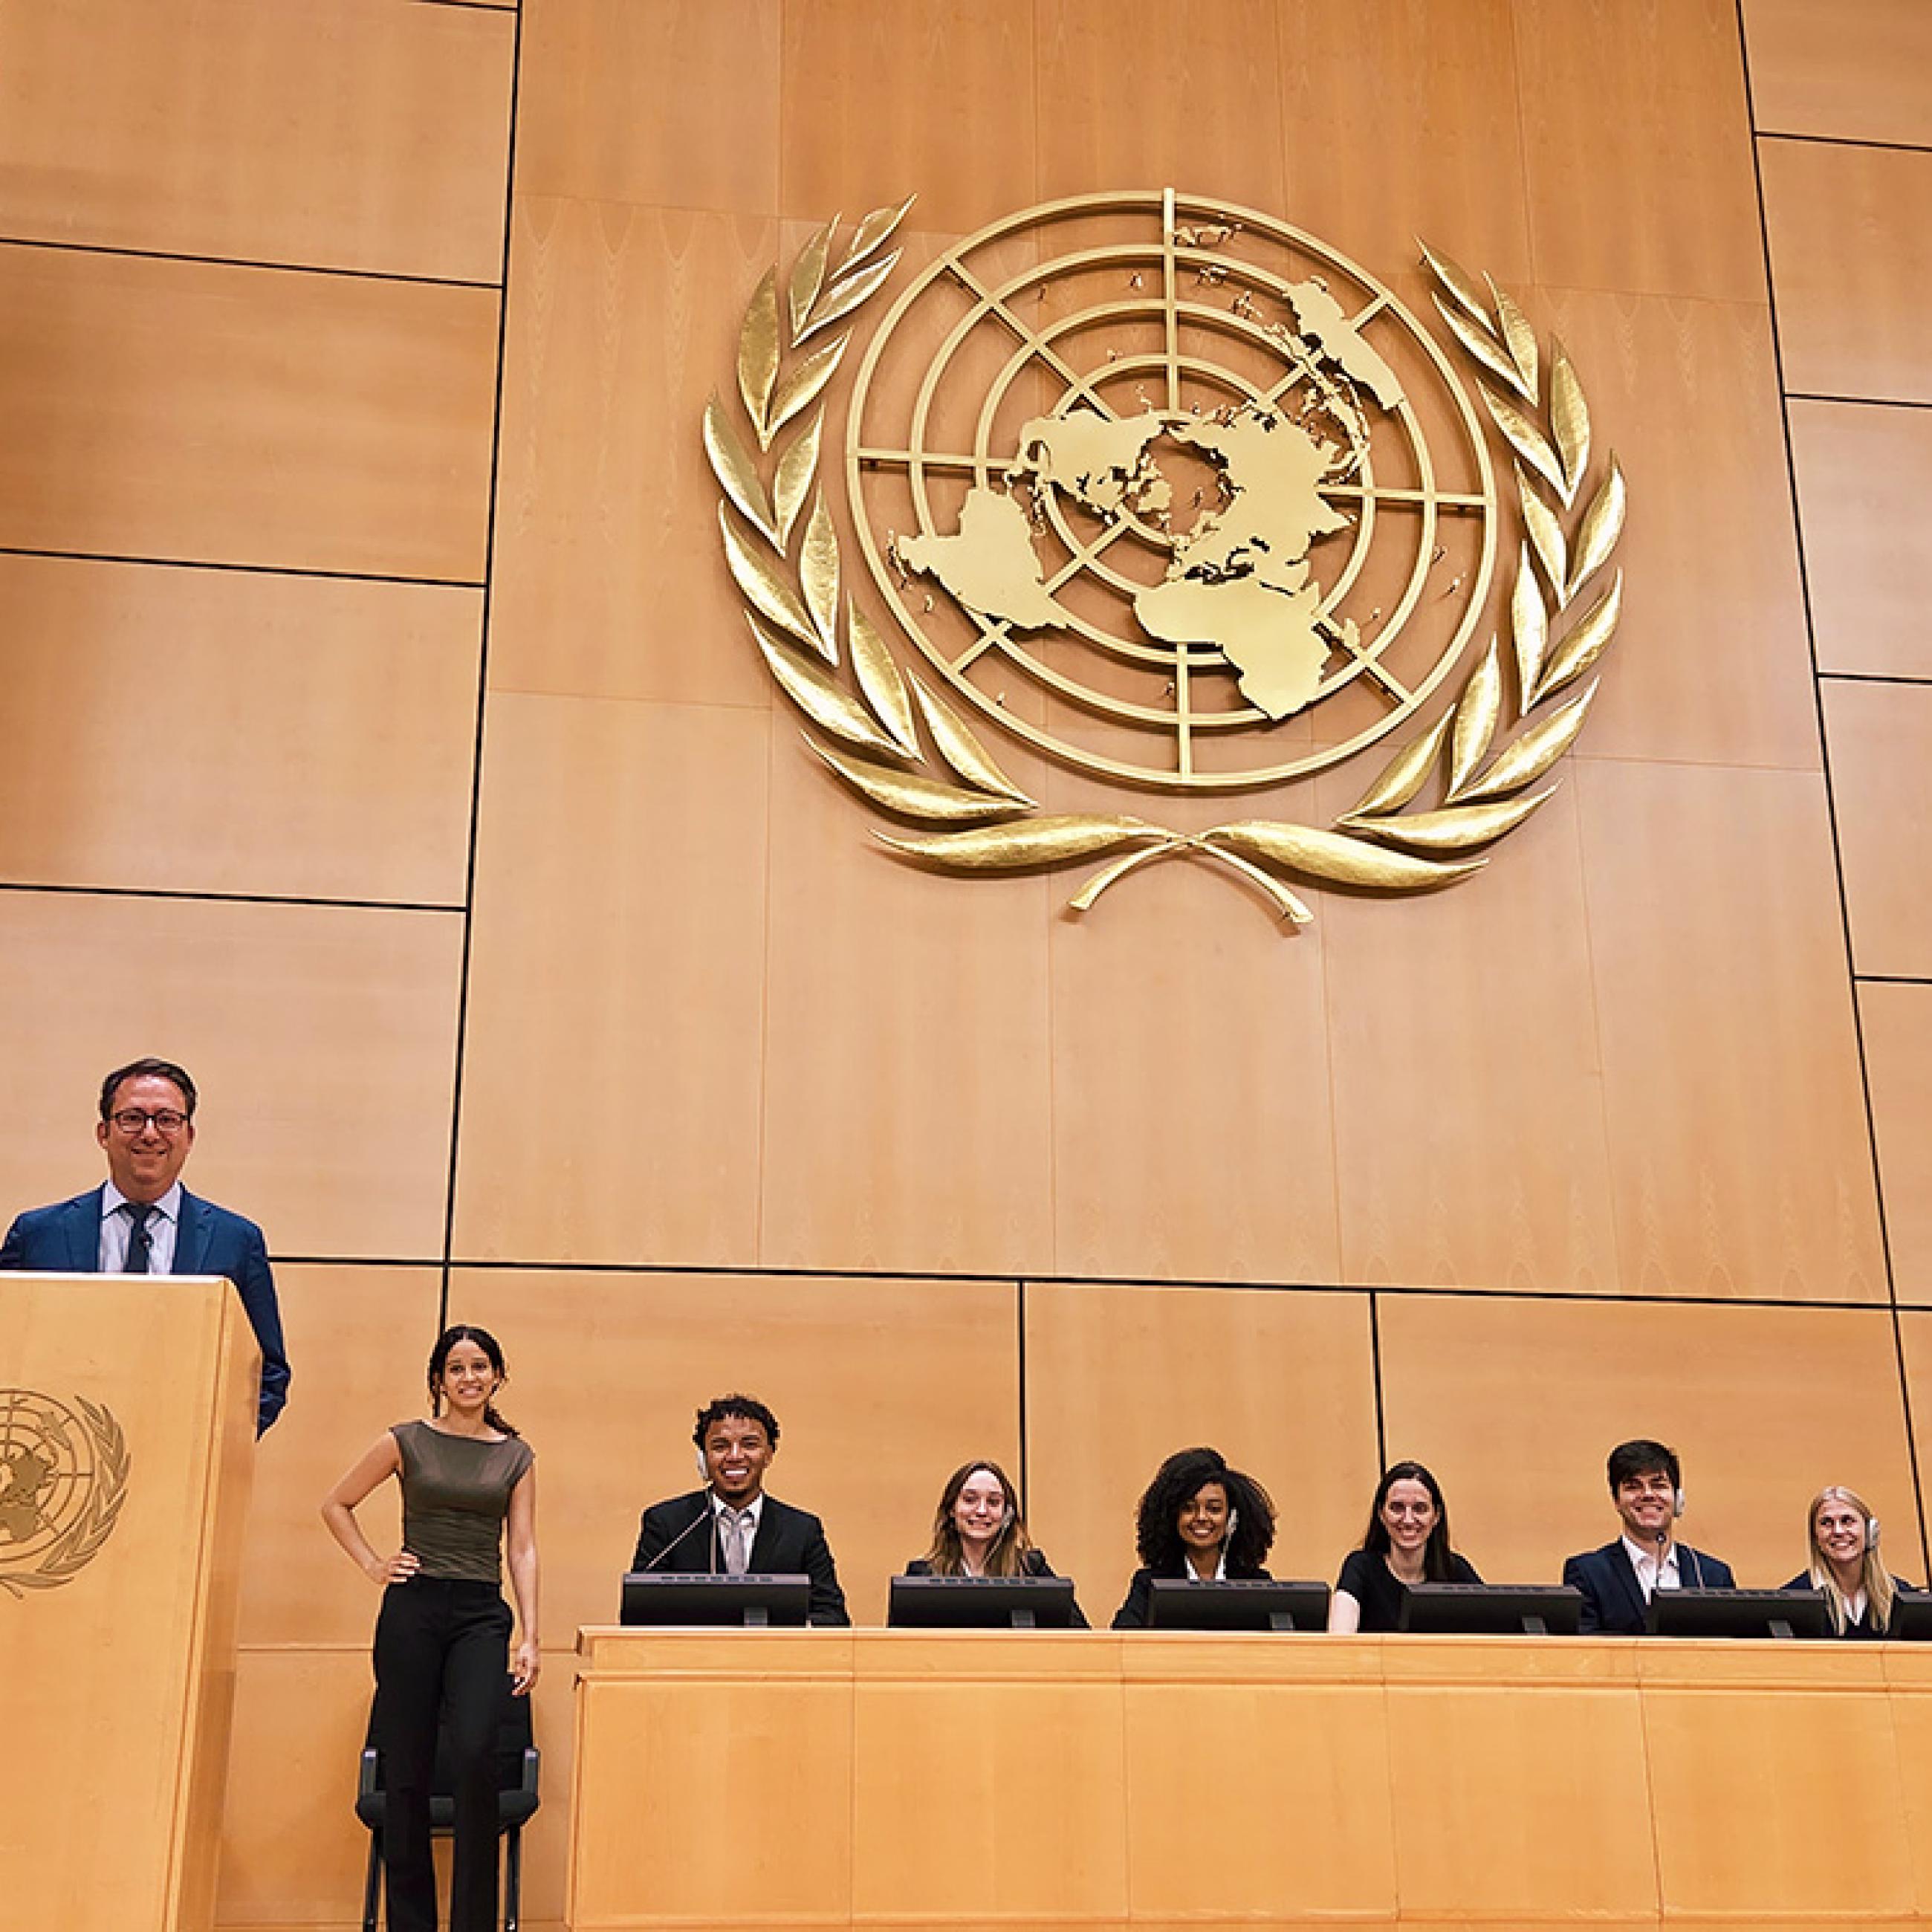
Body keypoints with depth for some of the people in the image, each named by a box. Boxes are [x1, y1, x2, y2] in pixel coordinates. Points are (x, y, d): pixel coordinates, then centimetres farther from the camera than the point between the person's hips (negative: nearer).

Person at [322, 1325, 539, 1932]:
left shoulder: (517, 1456, 10)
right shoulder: (407, 1442, 6)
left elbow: (523, 1549, 6)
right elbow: (336, 1505, 14)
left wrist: (530, 1638, -2)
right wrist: (372, 1566, 3)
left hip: (482, 1615, 0)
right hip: (411, 1612, 0)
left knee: (475, 1753, -19)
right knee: (406, 1772, 1)